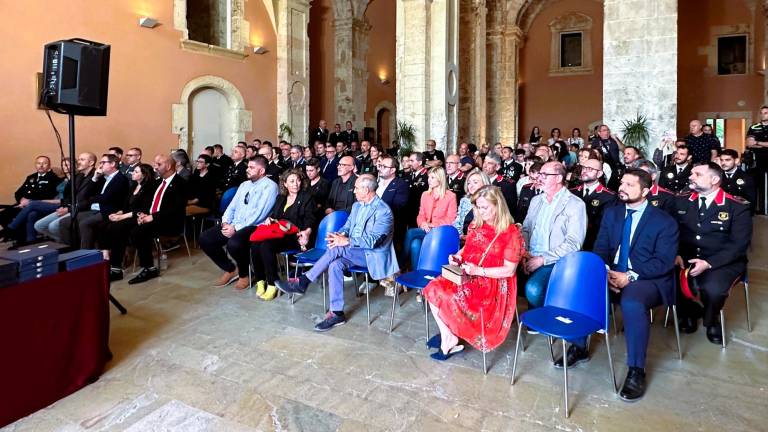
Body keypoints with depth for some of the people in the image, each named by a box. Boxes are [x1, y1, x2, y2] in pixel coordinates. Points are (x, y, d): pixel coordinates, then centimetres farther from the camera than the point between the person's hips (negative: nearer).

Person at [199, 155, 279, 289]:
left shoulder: (269, 186, -6)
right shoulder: (244, 184, 19)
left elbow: (258, 214, -16)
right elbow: (232, 207, 17)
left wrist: (236, 228, -19)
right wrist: (225, 222, -3)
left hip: (253, 227, -8)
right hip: (233, 225, 8)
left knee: (234, 243, -35)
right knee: (205, 238, -7)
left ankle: (244, 274, -4)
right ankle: (230, 269, 10)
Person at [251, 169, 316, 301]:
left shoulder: (307, 197, 7)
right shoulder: (280, 197, 24)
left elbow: (310, 219, -2)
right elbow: (273, 214, 28)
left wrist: (307, 231, -23)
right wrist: (269, 219, 3)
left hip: (294, 236, -5)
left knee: (266, 245, -31)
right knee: (255, 244, -25)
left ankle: (272, 284, -21)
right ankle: (260, 281, -11)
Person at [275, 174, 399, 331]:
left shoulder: (383, 211, -14)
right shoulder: (357, 206, 13)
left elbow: (372, 240, -23)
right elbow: (347, 226, 16)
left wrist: (346, 241, -28)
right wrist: (340, 234, -9)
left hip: (372, 255, -7)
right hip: (353, 251, 7)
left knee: (336, 249, -29)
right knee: (335, 265, -25)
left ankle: (302, 282, -21)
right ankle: (337, 313, -22)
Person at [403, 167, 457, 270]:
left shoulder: (450, 196, 3)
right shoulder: (425, 194, 19)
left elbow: (450, 219, -4)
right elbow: (421, 215, 15)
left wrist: (432, 225, -16)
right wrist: (423, 224, -9)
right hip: (425, 230, 4)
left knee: (410, 233, -28)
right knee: (415, 244, -31)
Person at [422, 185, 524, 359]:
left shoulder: (511, 233, -12)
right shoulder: (476, 225, 7)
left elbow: (509, 270, -14)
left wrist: (479, 270, -23)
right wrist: (457, 256, 0)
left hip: (493, 284, -6)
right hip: (467, 276, 7)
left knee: (449, 298, -26)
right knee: (434, 288, -18)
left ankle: (450, 338, 0)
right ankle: (448, 337, -12)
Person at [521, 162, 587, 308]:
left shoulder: (576, 204, -4)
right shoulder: (536, 200, 17)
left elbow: (573, 243, -12)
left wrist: (542, 259, -17)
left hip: (554, 261, -6)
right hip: (530, 258, 6)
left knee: (533, 288, -32)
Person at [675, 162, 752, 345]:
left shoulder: (737, 207, -5)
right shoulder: (682, 201, 6)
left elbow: (739, 244, -11)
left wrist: (708, 263, -23)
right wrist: (676, 254, -16)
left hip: (722, 262, -3)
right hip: (686, 257, 3)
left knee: (712, 288, -34)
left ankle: (711, 319, 5)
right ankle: (690, 312, 7)